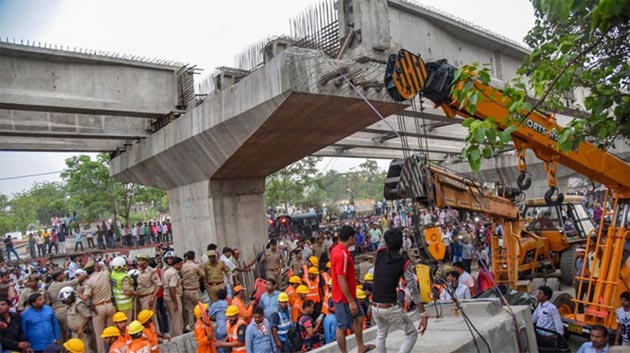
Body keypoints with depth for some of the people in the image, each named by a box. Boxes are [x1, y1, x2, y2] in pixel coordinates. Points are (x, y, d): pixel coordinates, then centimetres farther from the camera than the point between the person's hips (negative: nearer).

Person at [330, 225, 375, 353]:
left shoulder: (338, 250, 4)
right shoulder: (342, 254, -26)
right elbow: (341, 281, -27)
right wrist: (351, 301, -22)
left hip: (348, 295, 10)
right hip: (344, 297, -10)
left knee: (358, 318, 21)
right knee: (342, 326, 4)